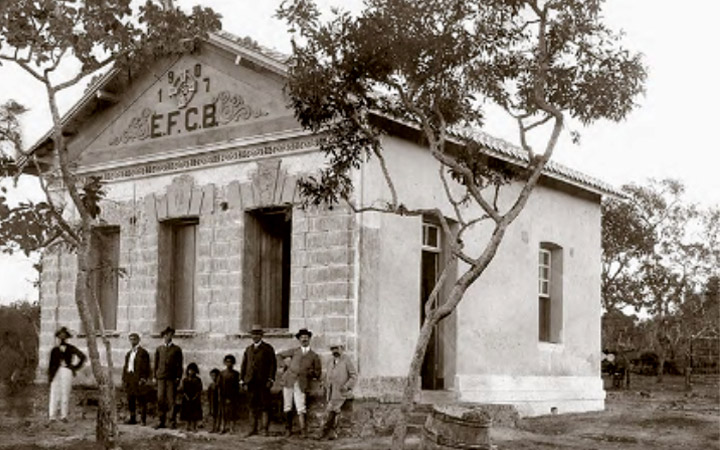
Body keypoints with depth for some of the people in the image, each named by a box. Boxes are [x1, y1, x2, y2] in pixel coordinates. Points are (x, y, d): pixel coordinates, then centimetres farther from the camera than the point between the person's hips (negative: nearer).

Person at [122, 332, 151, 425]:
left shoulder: (143, 352, -3)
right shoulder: (128, 354, 20)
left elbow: (146, 367, -8)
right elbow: (125, 366, 20)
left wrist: (144, 379, -16)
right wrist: (124, 379, 12)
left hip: (139, 380, -7)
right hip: (129, 380, 7)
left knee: (141, 401, -5)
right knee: (130, 401, 9)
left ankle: (143, 420, -2)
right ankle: (132, 419, 17)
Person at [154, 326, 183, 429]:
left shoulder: (177, 349, 8)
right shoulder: (159, 349, 15)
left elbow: (179, 365, 6)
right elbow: (156, 363, 15)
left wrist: (178, 377, -2)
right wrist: (154, 376, 8)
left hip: (172, 378, -2)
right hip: (161, 377, 2)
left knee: (171, 400, -4)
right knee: (160, 399, -3)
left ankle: (173, 421, 1)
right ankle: (162, 421, 3)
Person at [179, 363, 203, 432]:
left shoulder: (198, 380, 3)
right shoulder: (185, 380, 7)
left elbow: (200, 390, 0)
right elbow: (182, 389, 3)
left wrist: (195, 397, -11)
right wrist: (186, 396, -10)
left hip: (195, 400, -2)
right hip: (187, 400, 2)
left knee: (195, 415, -4)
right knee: (187, 414, 1)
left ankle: (194, 427, -1)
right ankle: (188, 427, 8)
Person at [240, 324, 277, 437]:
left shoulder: (268, 348, 5)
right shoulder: (248, 349, 18)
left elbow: (273, 364, -1)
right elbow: (244, 365, 16)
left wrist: (270, 379, -9)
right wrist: (242, 380, 7)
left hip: (263, 382, -4)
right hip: (251, 382, 4)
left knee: (264, 405, -5)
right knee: (253, 406, 5)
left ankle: (265, 429, -4)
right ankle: (253, 429, 8)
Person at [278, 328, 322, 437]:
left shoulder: (314, 356, 13)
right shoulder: (294, 351, 15)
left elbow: (318, 372, 16)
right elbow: (280, 355, 25)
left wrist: (311, 373, -4)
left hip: (301, 384, -2)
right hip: (289, 381, 2)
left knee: (301, 408, -11)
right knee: (287, 407, 3)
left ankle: (303, 430, -12)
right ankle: (289, 429, 13)